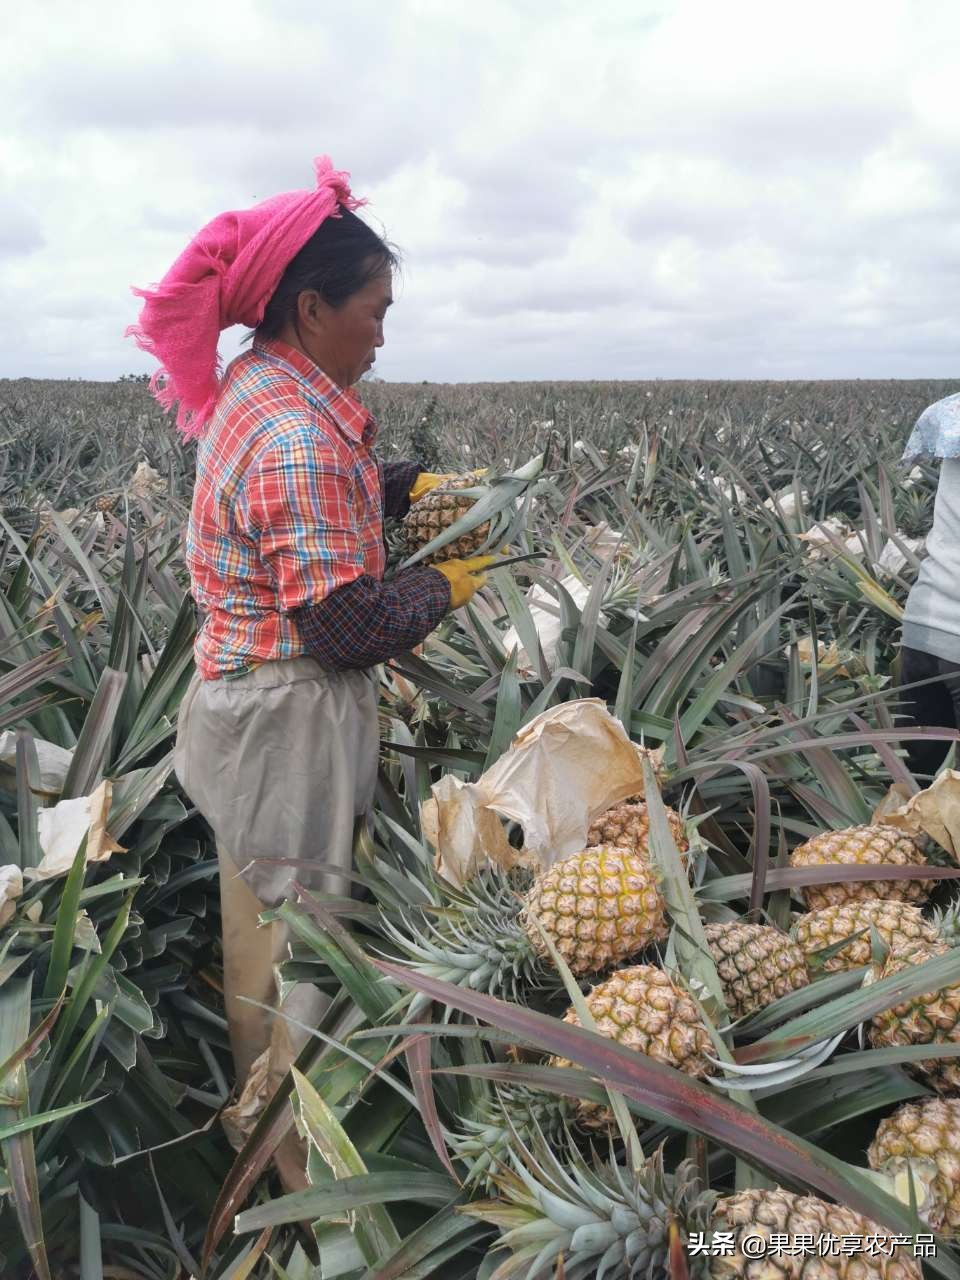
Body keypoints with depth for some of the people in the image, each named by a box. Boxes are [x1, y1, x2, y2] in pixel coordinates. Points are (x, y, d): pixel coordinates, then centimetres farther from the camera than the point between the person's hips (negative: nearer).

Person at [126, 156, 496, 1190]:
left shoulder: (251, 391, 6)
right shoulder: (299, 432, -25)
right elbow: (350, 629, -26)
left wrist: (411, 485, 9)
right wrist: (447, 584, -9)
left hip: (245, 701, 10)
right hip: (292, 723, -10)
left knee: (258, 926, 24)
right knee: (297, 945, 6)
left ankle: (256, 1115, 45)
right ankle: (294, 1164, 27)